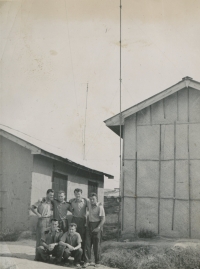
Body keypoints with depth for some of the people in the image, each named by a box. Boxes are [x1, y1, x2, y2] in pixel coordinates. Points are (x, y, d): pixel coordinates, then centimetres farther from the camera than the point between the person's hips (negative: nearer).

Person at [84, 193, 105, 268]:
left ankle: (97, 262, 14)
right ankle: (87, 261, 3)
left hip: (97, 225, -6)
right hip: (90, 225, 6)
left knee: (96, 245, 2)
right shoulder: (89, 205, 5)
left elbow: (103, 219, -16)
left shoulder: (100, 207, -14)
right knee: (87, 244, -1)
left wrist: (98, 228, -25)